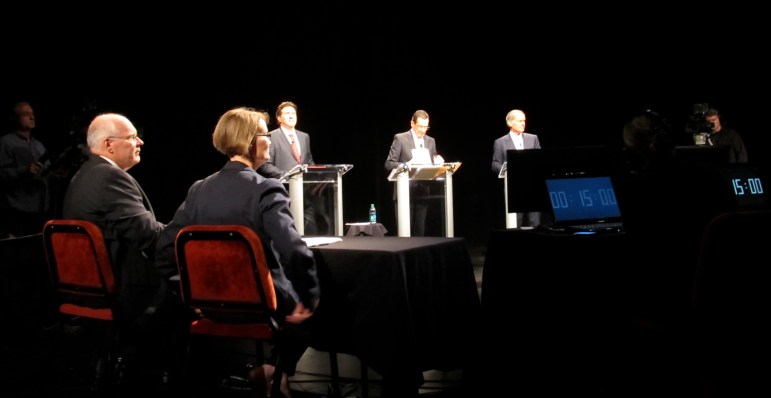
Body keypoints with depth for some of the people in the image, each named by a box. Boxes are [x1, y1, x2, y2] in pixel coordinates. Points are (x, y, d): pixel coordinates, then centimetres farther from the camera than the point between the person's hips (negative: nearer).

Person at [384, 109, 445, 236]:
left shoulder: (431, 141, 15)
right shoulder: (400, 138, 0)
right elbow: (389, 164, -4)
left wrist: (437, 162, -5)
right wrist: (404, 166, -21)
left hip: (423, 192, 5)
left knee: (420, 231, 5)